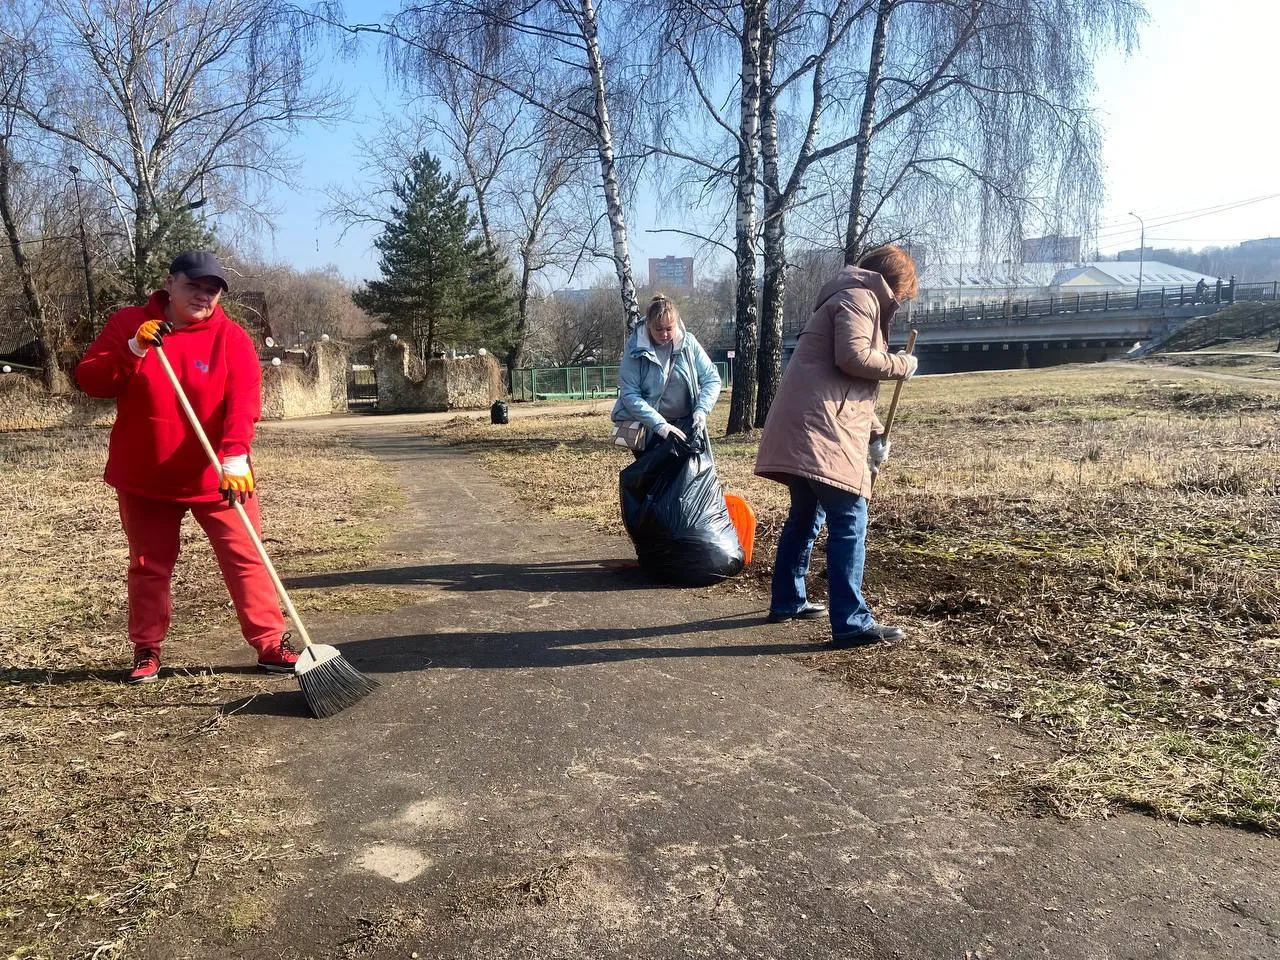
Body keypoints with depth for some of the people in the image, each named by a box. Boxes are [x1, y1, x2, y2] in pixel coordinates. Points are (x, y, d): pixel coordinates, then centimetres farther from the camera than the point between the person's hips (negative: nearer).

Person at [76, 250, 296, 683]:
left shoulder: (231, 337, -8)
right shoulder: (128, 323, 0)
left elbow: (243, 401, -20)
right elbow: (89, 381, -6)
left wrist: (235, 456, -35)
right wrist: (132, 349, -22)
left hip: (216, 475, -1)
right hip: (143, 477, 2)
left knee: (246, 559, -2)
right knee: (148, 565, 12)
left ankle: (270, 644, 7)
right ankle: (147, 650, 26)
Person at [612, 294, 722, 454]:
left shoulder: (689, 343, -6)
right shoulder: (636, 348, -14)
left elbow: (711, 379, -2)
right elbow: (630, 395, -19)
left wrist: (702, 410, -20)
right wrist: (660, 425, -28)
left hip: (686, 424, 3)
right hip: (647, 429, -3)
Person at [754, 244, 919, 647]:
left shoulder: (853, 299, 29)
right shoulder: (860, 296, -3)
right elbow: (853, 357, -20)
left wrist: (875, 432, 22)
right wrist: (901, 365, -4)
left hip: (807, 427, 11)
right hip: (822, 429, -11)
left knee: (806, 516, 19)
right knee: (849, 523, -10)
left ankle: (787, 601, 30)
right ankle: (852, 623, -9)